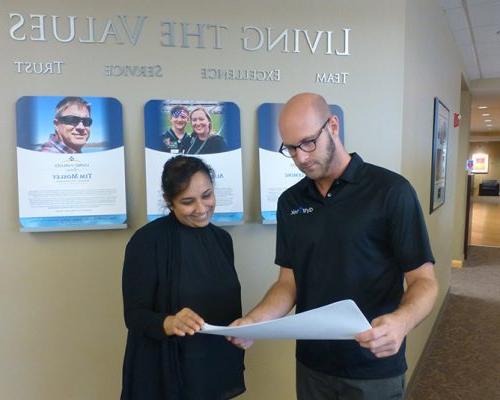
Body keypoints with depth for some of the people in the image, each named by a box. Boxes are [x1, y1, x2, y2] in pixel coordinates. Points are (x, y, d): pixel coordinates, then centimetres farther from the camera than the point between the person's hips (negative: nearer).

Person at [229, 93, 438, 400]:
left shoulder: (391, 190, -14)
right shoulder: (289, 202, 2)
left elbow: (424, 281, -12)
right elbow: (289, 282, 3)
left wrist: (401, 321, -32)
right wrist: (255, 320, -15)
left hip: (374, 369, -4)